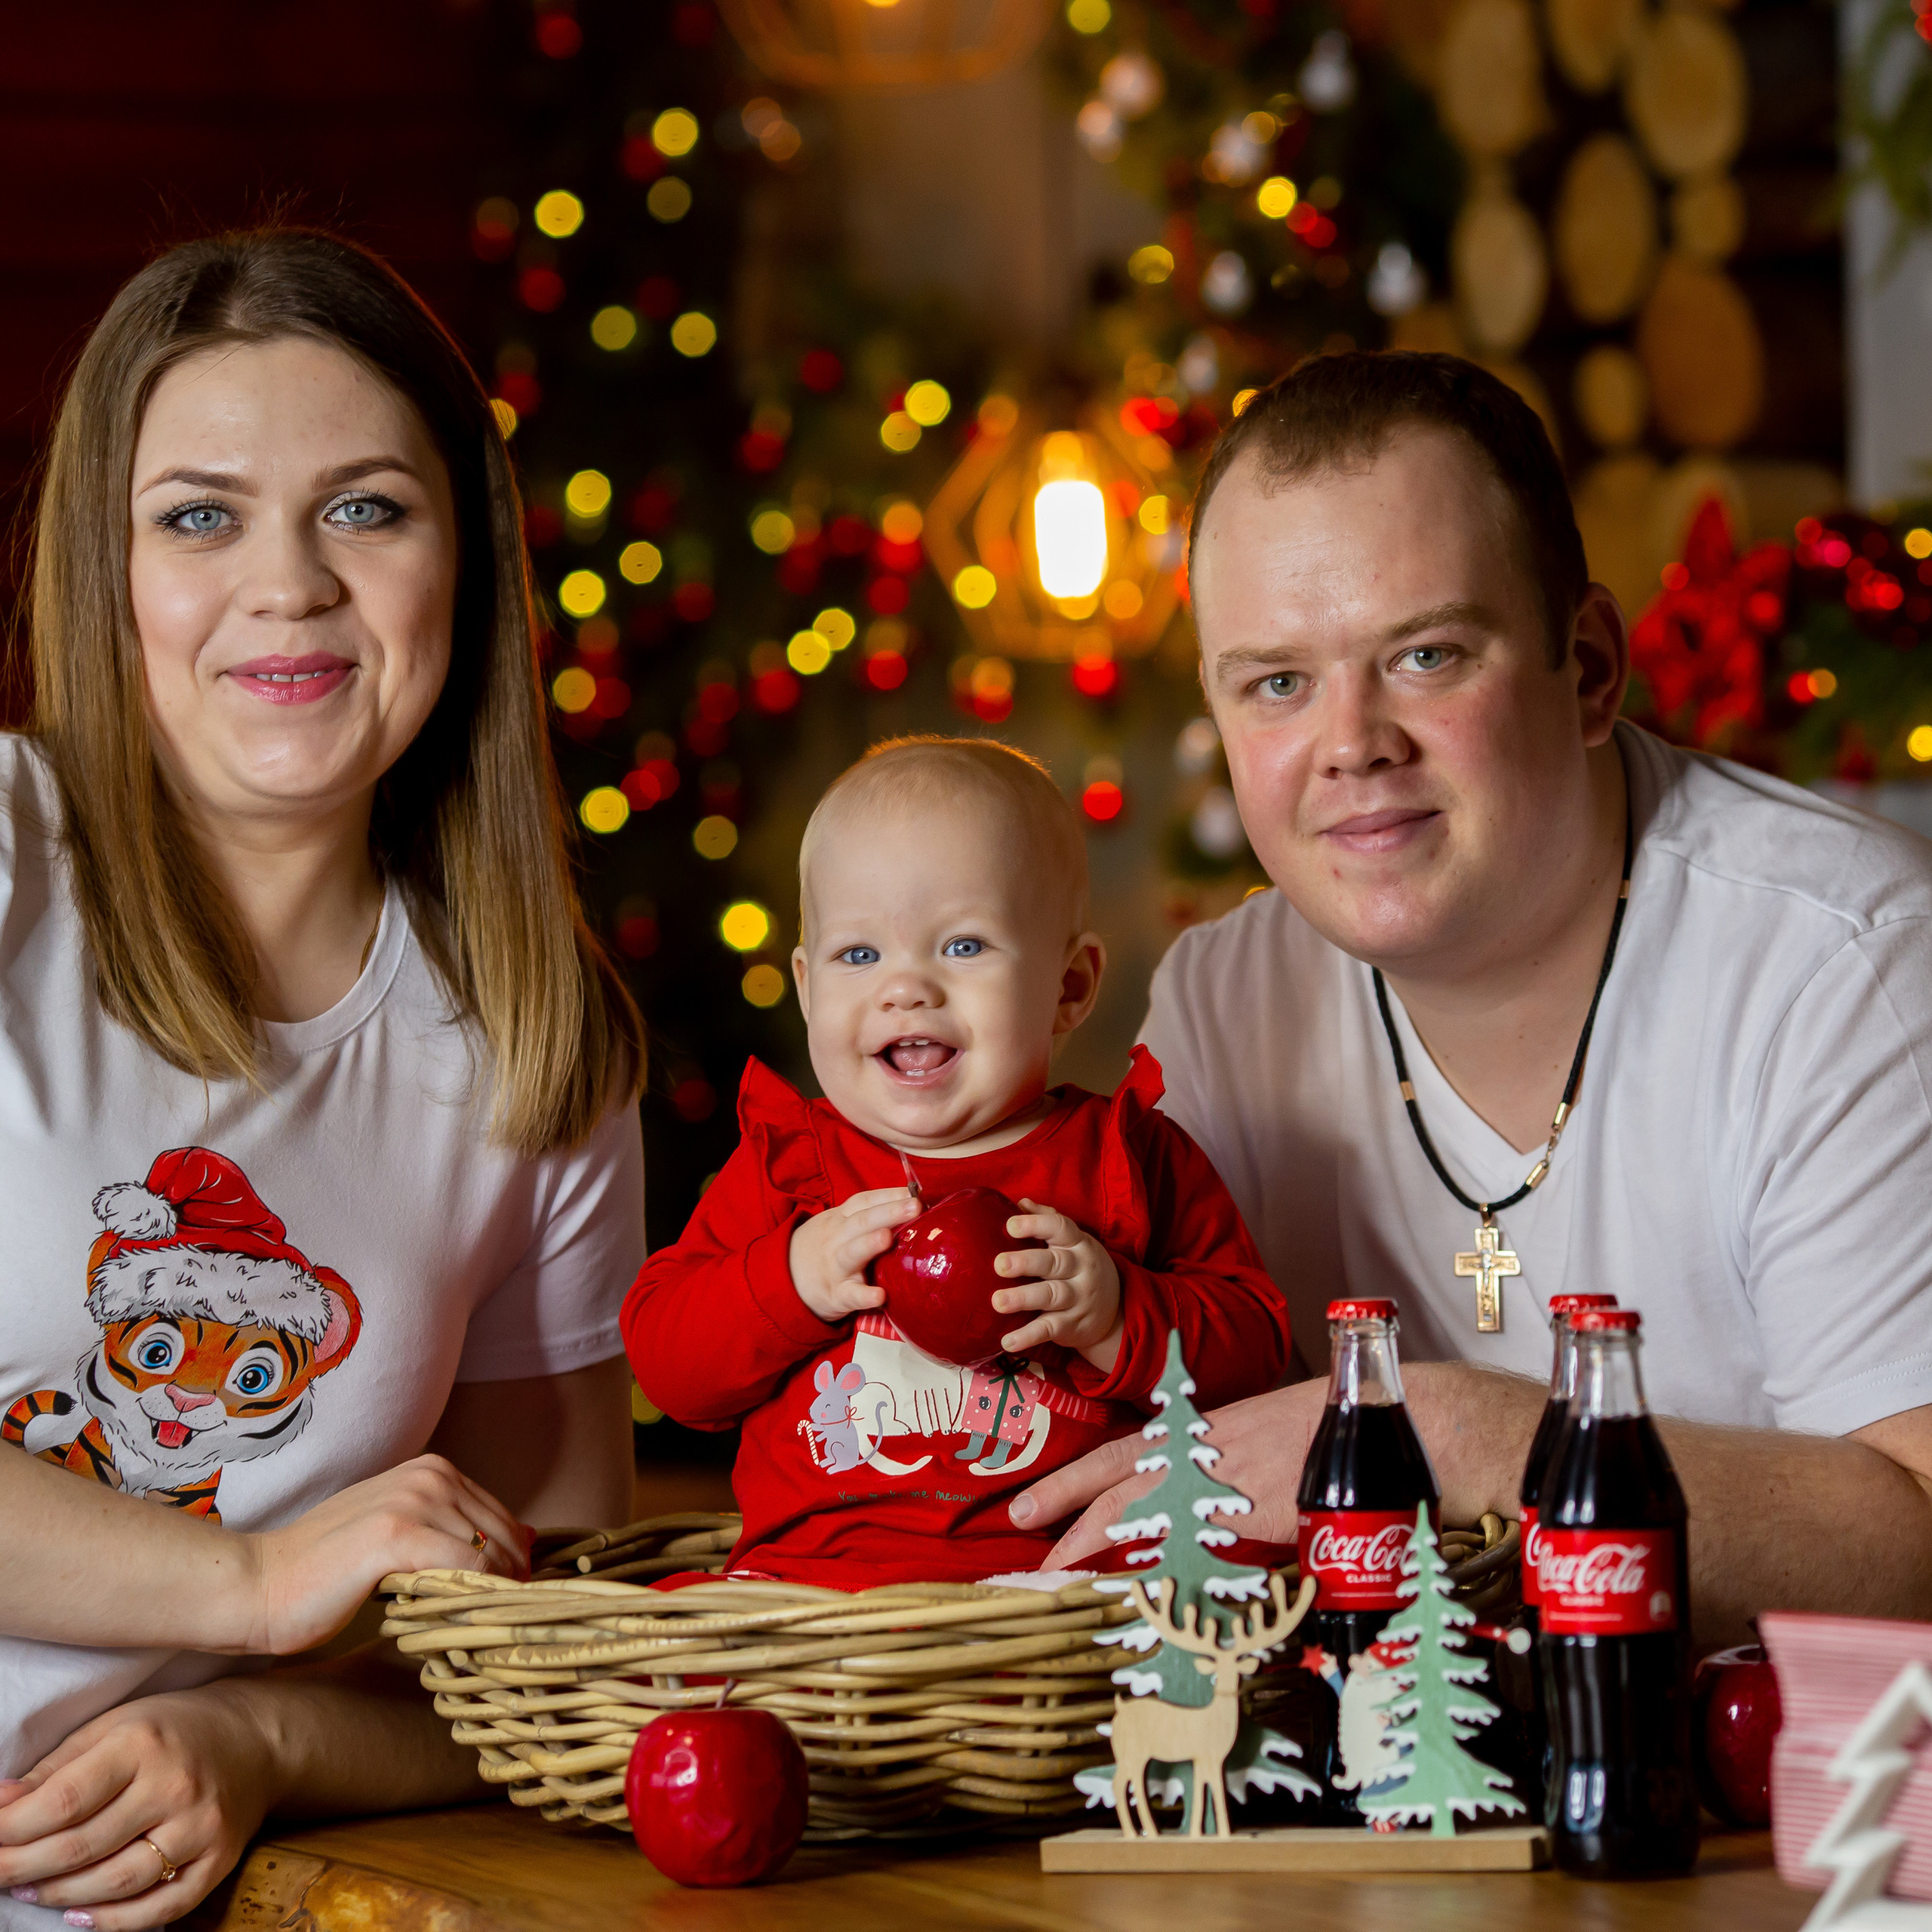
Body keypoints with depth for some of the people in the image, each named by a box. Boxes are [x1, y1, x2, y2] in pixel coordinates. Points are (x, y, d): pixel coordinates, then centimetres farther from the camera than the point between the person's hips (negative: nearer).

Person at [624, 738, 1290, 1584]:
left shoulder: (1131, 1157, 9)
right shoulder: (785, 1161, 13)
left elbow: (1256, 1350, 7)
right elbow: (661, 1363, 9)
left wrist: (1118, 1319, -11)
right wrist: (793, 1281, -8)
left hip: (1062, 1569, -1)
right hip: (809, 1569, 1)